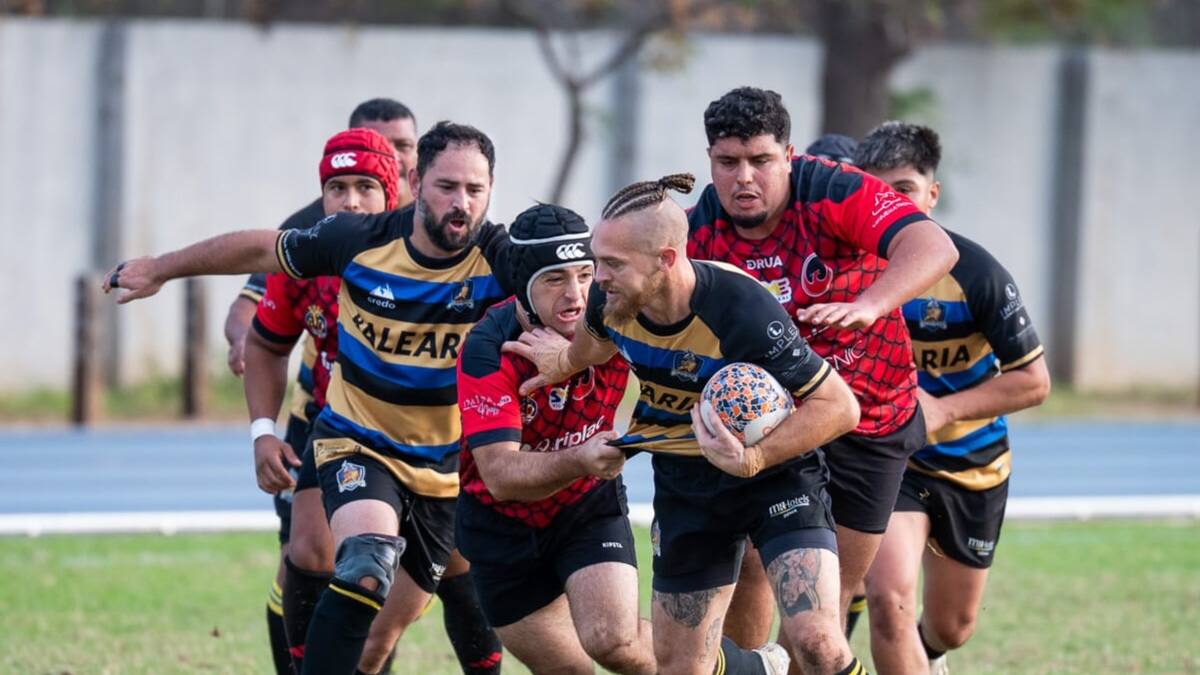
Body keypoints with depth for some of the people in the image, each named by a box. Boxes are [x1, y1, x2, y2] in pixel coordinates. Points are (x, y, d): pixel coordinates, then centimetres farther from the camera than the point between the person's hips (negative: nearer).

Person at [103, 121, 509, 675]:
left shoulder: (499, 258, -17)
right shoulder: (357, 240, -14)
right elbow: (261, 249, 1)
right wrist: (161, 269, 12)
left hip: (445, 469, 2)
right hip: (356, 445, -2)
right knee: (366, 568, -31)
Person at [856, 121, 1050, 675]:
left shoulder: (975, 273, -19)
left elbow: (1033, 381, -14)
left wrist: (945, 409, -25)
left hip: (971, 465, 1)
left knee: (951, 627, 17)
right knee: (888, 597, -27)